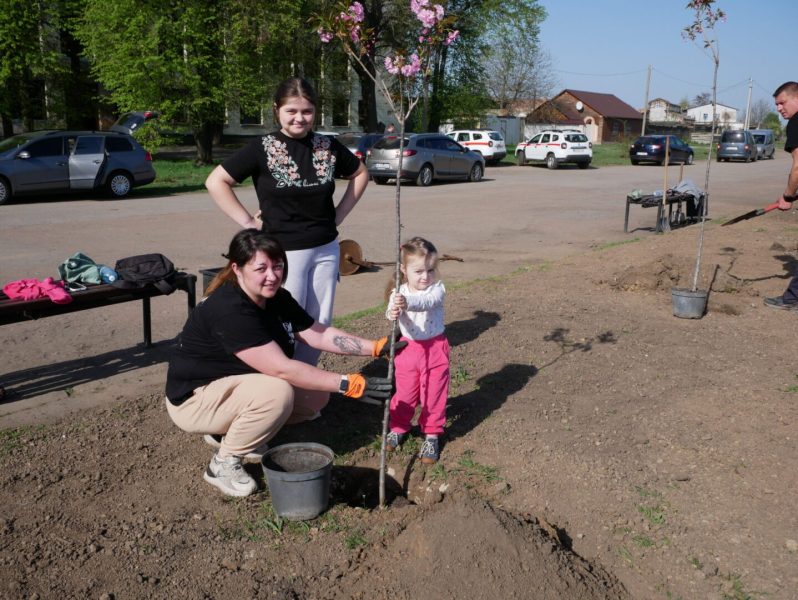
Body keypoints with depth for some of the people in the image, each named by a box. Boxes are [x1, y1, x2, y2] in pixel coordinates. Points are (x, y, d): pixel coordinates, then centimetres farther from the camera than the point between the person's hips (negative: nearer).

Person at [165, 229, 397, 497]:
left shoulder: (278, 298, -3)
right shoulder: (230, 310, -31)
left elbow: (319, 334, -2)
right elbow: (282, 368, -35)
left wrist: (378, 347, -12)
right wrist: (349, 384, -34)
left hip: (233, 385, 9)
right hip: (194, 399, -9)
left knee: (316, 395, -3)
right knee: (276, 392, -33)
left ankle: (226, 431, 10)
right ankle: (223, 464, -9)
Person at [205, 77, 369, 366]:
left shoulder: (328, 146, 3)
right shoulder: (262, 148, -7)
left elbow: (360, 173, 19)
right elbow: (216, 182, -6)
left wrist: (340, 213, 9)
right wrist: (248, 221, -10)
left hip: (326, 249, 4)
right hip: (283, 252, -4)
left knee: (320, 324, 10)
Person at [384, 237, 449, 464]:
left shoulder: (437, 289, -14)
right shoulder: (399, 293, -7)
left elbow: (426, 302, -36)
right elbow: (391, 310, -25)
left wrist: (407, 303, -56)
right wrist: (393, 313, -51)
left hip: (435, 348, -1)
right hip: (408, 348, 2)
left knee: (434, 394, 7)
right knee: (404, 393, 13)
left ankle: (431, 434, 23)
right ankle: (398, 428, 35)